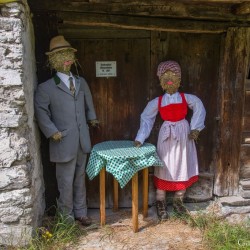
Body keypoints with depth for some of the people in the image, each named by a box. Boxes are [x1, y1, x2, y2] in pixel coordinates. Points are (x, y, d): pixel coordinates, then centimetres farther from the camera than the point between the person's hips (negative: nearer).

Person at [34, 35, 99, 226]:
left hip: (82, 141, 5)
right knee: (66, 181, 4)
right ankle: (67, 216, 22)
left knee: (80, 178, 15)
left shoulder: (81, 82, 13)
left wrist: (92, 118, 15)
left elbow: (88, 103, 26)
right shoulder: (46, 88, -5)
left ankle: (80, 212, 30)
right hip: (64, 143, -5)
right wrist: (52, 132, -13)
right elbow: (41, 111, -7)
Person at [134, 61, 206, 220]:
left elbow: (199, 109, 6)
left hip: (183, 135, 2)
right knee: (164, 168, 3)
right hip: (167, 136, -1)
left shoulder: (186, 98, -4)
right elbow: (146, 119, 0)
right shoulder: (158, 102, -5)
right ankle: (161, 204, 15)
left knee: (183, 168, 9)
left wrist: (195, 129, -3)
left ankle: (178, 201, 26)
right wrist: (140, 139, -7)